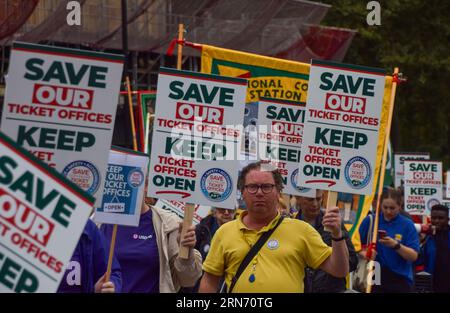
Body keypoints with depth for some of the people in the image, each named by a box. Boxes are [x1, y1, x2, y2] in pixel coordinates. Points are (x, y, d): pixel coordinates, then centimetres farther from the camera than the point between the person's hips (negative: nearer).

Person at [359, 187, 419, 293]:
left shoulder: (407, 225, -1)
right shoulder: (370, 220, 3)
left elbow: (414, 256, -7)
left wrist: (396, 245, -22)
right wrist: (363, 252, -10)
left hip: (400, 279, -1)